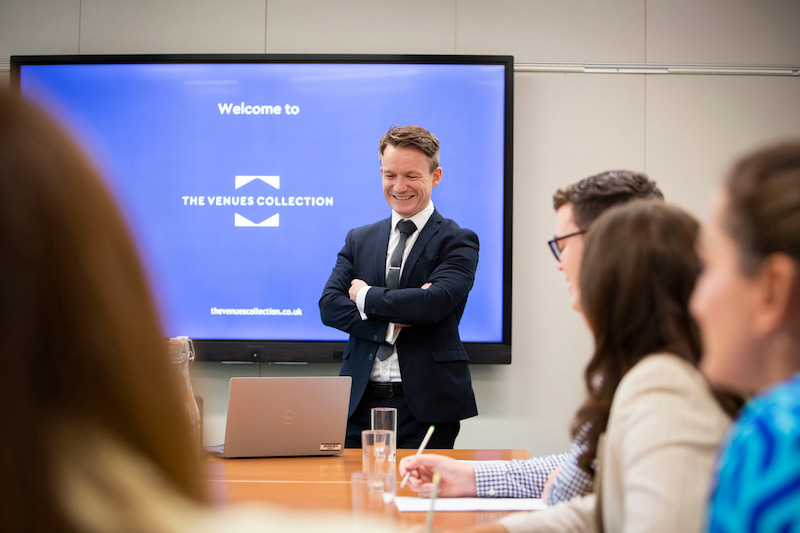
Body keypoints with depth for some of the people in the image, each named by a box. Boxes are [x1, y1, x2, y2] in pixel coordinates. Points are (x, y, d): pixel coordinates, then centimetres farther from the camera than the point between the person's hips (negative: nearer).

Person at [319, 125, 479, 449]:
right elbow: (329, 305, 2)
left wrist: (364, 296, -4)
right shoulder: (359, 240, 14)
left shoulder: (458, 242, 1)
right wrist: (392, 326, -13)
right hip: (361, 404, 3)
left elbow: (434, 303, -16)